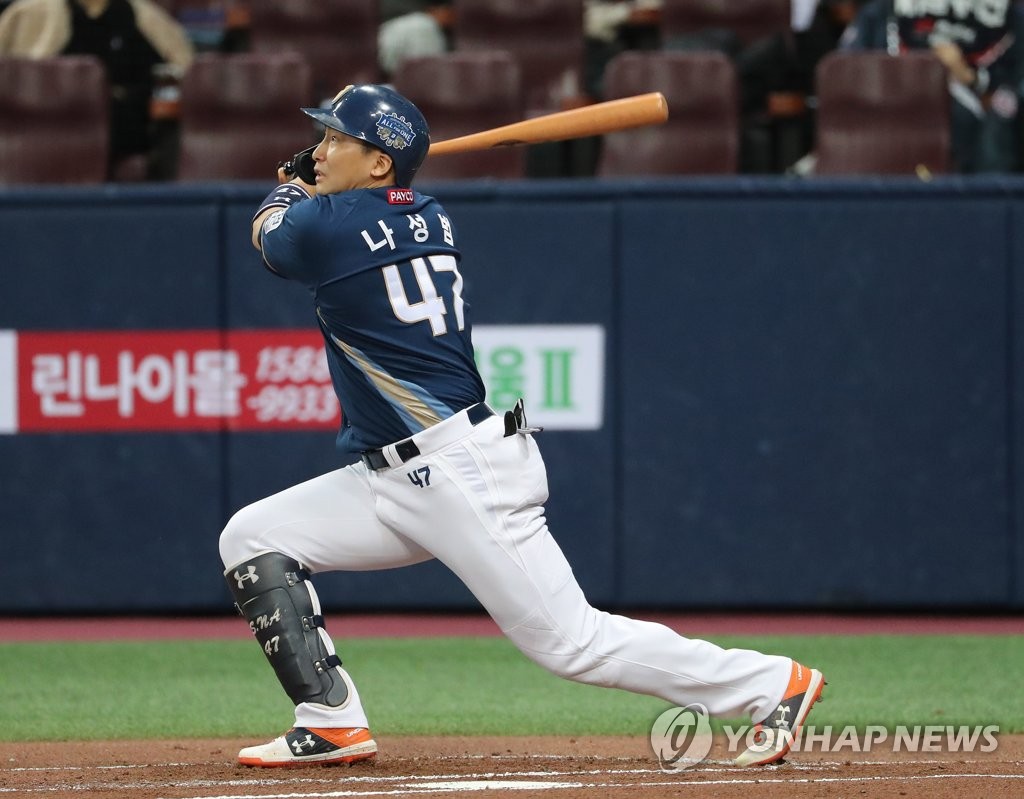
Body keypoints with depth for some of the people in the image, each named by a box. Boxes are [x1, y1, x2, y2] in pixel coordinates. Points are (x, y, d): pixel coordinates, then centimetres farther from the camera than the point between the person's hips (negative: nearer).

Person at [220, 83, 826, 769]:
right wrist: (313, 188, 36)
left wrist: (291, 192, 31)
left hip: (462, 470, -10)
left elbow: (269, 232, 12)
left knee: (571, 641, -10)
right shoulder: (431, 221, 11)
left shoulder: (329, 224, -12)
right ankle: (332, 724, 2)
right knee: (252, 538, 6)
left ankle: (773, 685, -5)